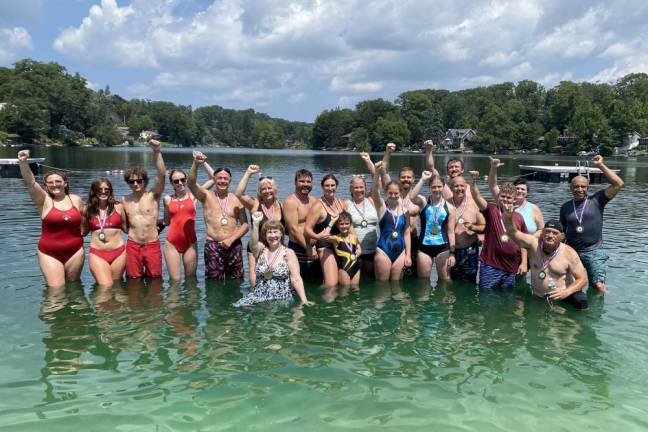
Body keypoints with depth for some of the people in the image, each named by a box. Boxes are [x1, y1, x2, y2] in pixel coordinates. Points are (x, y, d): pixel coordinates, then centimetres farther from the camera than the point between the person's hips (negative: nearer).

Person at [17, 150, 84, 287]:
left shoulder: (76, 199, 4)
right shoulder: (44, 199, -3)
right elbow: (30, 183, -20)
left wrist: (83, 229, 5)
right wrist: (23, 163, -35)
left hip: (75, 251, 2)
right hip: (50, 253, -2)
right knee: (56, 290, -3)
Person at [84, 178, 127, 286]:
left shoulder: (118, 207, 4)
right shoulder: (88, 209, 6)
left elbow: (126, 228, 9)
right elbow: (84, 231, 16)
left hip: (118, 252, 1)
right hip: (97, 254, -1)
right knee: (105, 287, -11)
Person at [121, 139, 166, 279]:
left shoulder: (153, 196, -2)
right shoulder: (125, 200, 6)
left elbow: (161, 174, -17)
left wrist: (157, 152, -25)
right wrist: (131, 231, 5)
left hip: (152, 245, -2)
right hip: (133, 246, 2)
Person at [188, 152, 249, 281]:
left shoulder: (237, 200, 7)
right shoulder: (206, 196, 3)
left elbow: (245, 224, 4)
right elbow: (191, 183, -15)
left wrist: (231, 239, -10)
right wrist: (196, 164, -32)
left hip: (234, 246, 2)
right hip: (212, 246, -1)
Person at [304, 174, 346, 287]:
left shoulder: (342, 203, 9)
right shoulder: (318, 206, -11)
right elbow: (307, 229, -17)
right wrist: (317, 237, -37)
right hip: (326, 247, -7)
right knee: (331, 285, -20)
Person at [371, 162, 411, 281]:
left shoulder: (405, 211, 6)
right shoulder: (381, 206, -2)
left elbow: (406, 234, 10)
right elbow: (375, 191, -21)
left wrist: (408, 255, 6)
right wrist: (377, 172, -36)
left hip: (400, 252, 3)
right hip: (383, 251, -3)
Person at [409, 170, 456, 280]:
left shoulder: (449, 207, 1)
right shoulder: (423, 203, 0)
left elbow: (451, 232, 0)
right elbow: (412, 197, -25)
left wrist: (452, 253, -5)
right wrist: (423, 179, -18)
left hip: (442, 247, 0)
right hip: (424, 247, 0)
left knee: (445, 280, 8)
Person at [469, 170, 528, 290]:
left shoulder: (519, 217, 6)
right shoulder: (491, 210, -3)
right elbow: (477, 197, -20)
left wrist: (524, 263, 5)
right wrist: (474, 181, -37)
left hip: (511, 268, 3)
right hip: (490, 266, -3)